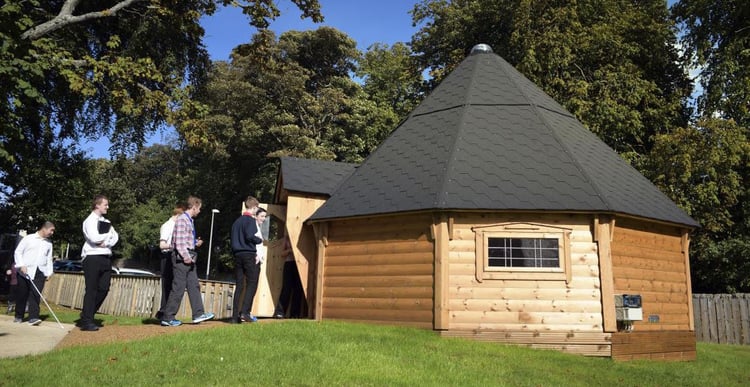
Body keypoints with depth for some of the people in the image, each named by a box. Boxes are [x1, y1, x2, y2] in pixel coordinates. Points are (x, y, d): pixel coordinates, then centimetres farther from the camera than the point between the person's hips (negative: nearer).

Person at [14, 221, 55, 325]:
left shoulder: (49, 243, 17)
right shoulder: (28, 238, 3)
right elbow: (18, 252, 0)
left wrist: (49, 272, 10)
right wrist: (21, 265, -11)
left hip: (40, 273, 2)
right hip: (25, 271, -2)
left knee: (35, 295, -9)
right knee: (21, 295, 4)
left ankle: (33, 317, -13)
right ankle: (19, 316, 18)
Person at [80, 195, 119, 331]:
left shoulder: (106, 221, 19)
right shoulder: (90, 220, -2)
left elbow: (115, 237, 9)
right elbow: (94, 238, -17)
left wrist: (106, 242, -11)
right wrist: (109, 234, -2)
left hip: (106, 257, 7)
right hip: (93, 257, -7)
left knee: (103, 289, 5)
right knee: (91, 290, -5)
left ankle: (87, 316, 20)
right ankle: (87, 322, 0)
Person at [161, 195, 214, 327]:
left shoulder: (189, 220, 17)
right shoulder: (182, 220, -13)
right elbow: (179, 241, -19)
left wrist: (195, 243, 12)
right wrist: (186, 256, -21)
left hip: (188, 258, 10)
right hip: (181, 258, -10)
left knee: (194, 285, 8)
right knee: (178, 287, -4)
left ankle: (198, 314, 11)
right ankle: (167, 317, 4)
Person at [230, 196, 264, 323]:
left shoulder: (237, 221, 15)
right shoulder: (251, 220, -8)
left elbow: (231, 237, 14)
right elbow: (250, 236, -21)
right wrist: (260, 240, -3)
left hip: (238, 255, 7)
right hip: (249, 255, -7)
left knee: (239, 285, 8)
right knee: (252, 284, -4)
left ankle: (235, 315, 6)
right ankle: (245, 312, -16)